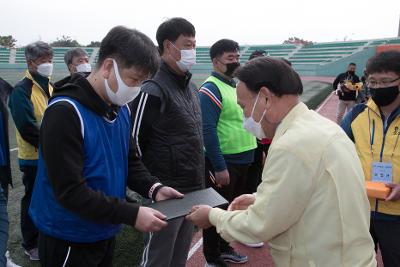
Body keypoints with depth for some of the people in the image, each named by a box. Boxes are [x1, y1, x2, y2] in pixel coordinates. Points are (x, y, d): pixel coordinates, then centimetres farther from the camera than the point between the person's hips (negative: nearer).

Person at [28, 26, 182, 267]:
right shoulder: (65, 112, -23)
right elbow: (70, 191, -26)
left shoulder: (122, 109, 1)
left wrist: (153, 188, -9)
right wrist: (132, 215, -27)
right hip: (69, 239, -7)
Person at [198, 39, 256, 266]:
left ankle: (224, 247, 39)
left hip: (242, 158, 9)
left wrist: (249, 153, 16)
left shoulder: (236, 85, 11)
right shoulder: (210, 89, -16)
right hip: (223, 162, -9)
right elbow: (208, 131, -22)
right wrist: (219, 167, -22)